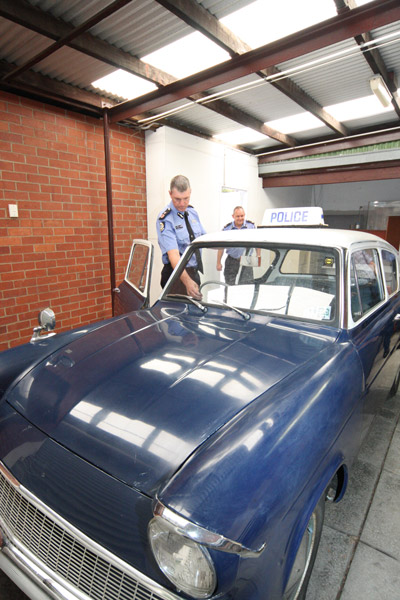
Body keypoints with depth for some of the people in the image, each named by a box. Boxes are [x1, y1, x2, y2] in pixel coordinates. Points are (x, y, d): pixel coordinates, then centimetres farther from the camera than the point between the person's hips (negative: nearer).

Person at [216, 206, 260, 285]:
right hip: (231, 261, 1)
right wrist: (219, 263, 1)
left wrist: (258, 257, 6)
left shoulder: (251, 225, 2)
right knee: (230, 285, 6)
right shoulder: (227, 228, 0)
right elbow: (221, 247, 4)